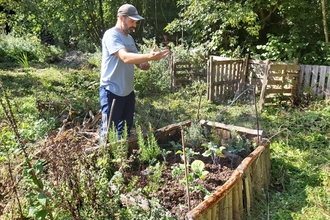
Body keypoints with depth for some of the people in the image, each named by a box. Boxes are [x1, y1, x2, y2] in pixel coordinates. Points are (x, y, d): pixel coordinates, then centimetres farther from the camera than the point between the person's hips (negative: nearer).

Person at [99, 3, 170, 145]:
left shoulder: (129, 38, 11)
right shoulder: (111, 35, -17)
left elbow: (135, 58, 12)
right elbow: (125, 57, -33)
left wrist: (143, 65, -11)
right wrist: (150, 56, -43)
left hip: (128, 91, 9)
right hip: (112, 91, -9)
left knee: (126, 128, 20)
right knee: (108, 129, 4)